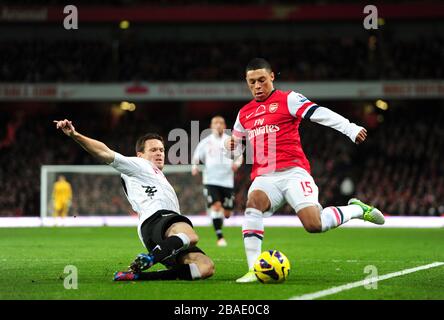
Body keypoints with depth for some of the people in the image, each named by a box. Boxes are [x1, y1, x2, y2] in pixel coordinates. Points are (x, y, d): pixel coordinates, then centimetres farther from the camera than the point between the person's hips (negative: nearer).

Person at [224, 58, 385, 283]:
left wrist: (351, 129, -23)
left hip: (293, 173, -4)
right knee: (253, 203, -31)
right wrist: (230, 146, 7)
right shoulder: (244, 114, 20)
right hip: (264, 177, 4)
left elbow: (320, 114, -10)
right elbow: (236, 150, 32)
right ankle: (254, 270, -32)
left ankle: (357, 210, 12)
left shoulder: (288, 100, 3)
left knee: (314, 225, -19)